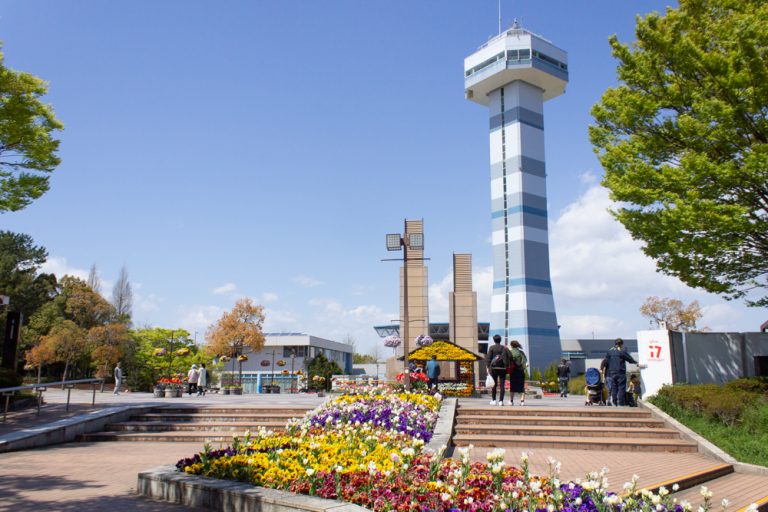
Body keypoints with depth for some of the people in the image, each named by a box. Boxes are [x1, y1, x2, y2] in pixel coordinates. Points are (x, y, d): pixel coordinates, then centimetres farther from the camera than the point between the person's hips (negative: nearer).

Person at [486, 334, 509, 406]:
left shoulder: (491, 348, -1)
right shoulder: (504, 348, 4)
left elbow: (488, 358, -4)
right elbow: (507, 358, 1)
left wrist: (488, 367, -1)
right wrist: (507, 367, 8)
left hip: (494, 368, 0)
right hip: (502, 368, 1)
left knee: (494, 384, 8)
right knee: (502, 385, 2)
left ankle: (493, 400, 6)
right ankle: (501, 401, -1)